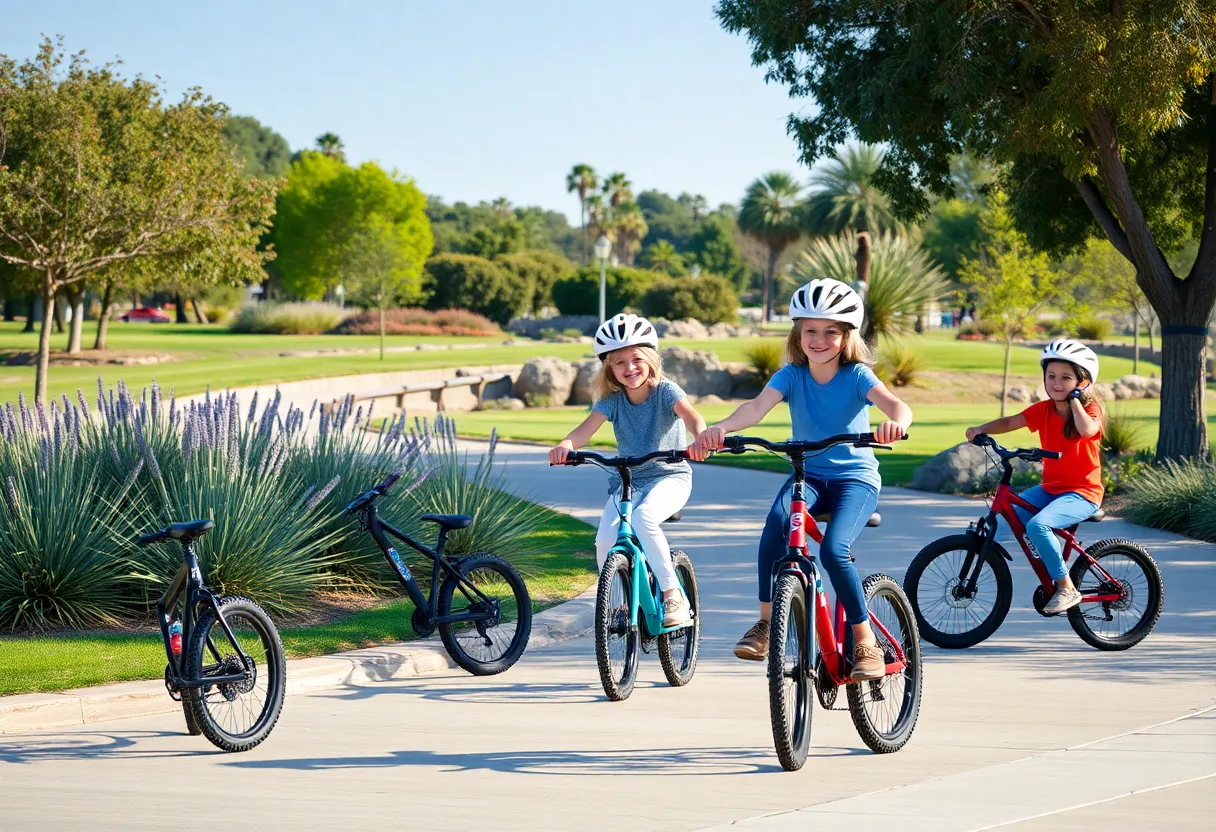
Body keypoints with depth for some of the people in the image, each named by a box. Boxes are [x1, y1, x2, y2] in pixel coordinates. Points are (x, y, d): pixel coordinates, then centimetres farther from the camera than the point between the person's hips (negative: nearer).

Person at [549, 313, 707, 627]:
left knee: (644, 518, -35)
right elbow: (587, 428, -19)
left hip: (670, 476, -3)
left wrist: (701, 438, -53)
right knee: (606, 540, -22)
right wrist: (565, 445, -42)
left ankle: (674, 595, -23)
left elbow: (691, 415, -29)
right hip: (627, 480, 3)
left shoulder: (665, 391, -10)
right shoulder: (612, 400, -3)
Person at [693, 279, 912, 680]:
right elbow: (757, 406, -19)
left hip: (855, 477, -2)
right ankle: (766, 621, -22)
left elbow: (893, 403, -27)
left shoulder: (856, 375, -9)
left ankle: (865, 641, -10)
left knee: (833, 549, -28)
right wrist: (720, 428, -40)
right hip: (808, 474, 2)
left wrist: (896, 422, -53)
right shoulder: (792, 375, -2)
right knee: (777, 519, -32)